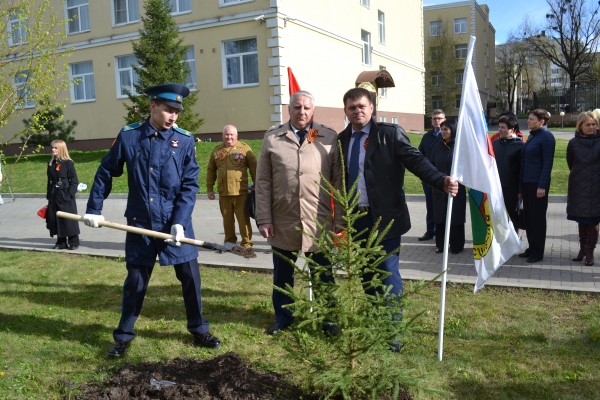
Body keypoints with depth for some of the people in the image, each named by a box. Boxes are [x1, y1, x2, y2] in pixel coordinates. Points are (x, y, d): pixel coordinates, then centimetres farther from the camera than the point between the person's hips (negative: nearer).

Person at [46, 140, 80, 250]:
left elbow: (74, 181, -8)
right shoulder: (51, 164, 11)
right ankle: (61, 242, 20)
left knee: (69, 220, -1)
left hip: (65, 196, -6)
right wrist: (49, 195, 12)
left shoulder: (68, 163, -8)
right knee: (55, 219, 9)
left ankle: (74, 242, 9)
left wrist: (70, 195, -14)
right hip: (54, 196, 6)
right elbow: (50, 181, 15)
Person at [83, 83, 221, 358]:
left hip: (176, 223, 0)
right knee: (135, 280, 9)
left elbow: (190, 185, -6)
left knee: (190, 277, 4)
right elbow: (105, 173, 8)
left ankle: (199, 331, 25)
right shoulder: (128, 136, -3)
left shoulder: (185, 140, -3)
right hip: (140, 223, 0)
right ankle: (124, 336, 29)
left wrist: (180, 222, -14)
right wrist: (94, 209, 8)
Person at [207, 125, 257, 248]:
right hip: (223, 192, 3)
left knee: (243, 219, 0)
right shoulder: (216, 151, 10)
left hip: (241, 192, -3)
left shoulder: (244, 148, 1)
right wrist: (210, 188, 11)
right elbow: (211, 171, 14)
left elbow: (253, 168, 1)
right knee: (227, 219, 12)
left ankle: (246, 243, 8)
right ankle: (229, 242, 26)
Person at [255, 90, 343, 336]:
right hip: (283, 222, 1)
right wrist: (264, 219, -3)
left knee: (323, 276, 11)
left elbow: (339, 181, 1)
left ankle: (328, 320, 29)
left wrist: (340, 220, -2)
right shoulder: (272, 138, 3)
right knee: (282, 275, 14)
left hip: (319, 222, -1)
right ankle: (283, 318, 33)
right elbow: (263, 182, 2)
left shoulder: (330, 138, 2)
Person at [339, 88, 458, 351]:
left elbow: (416, 160, -15)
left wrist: (441, 181, -31)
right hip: (357, 219, 5)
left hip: (385, 217, -5)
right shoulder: (342, 139, 9)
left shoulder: (390, 133, -6)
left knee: (388, 274, -1)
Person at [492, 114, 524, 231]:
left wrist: (521, 189, -12)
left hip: (511, 189, -4)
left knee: (512, 216, 8)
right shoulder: (495, 143, 6)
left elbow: (522, 169, -9)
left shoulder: (519, 145, -8)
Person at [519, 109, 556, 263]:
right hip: (526, 182, 8)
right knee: (527, 216, 12)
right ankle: (532, 248, 23)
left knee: (537, 218, 1)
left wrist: (542, 186, -18)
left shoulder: (547, 137, -12)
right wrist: (521, 183, 14)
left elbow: (548, 163, -15)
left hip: (538, 183, -8)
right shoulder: (532, 135, 12)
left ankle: (538, 252, 11)